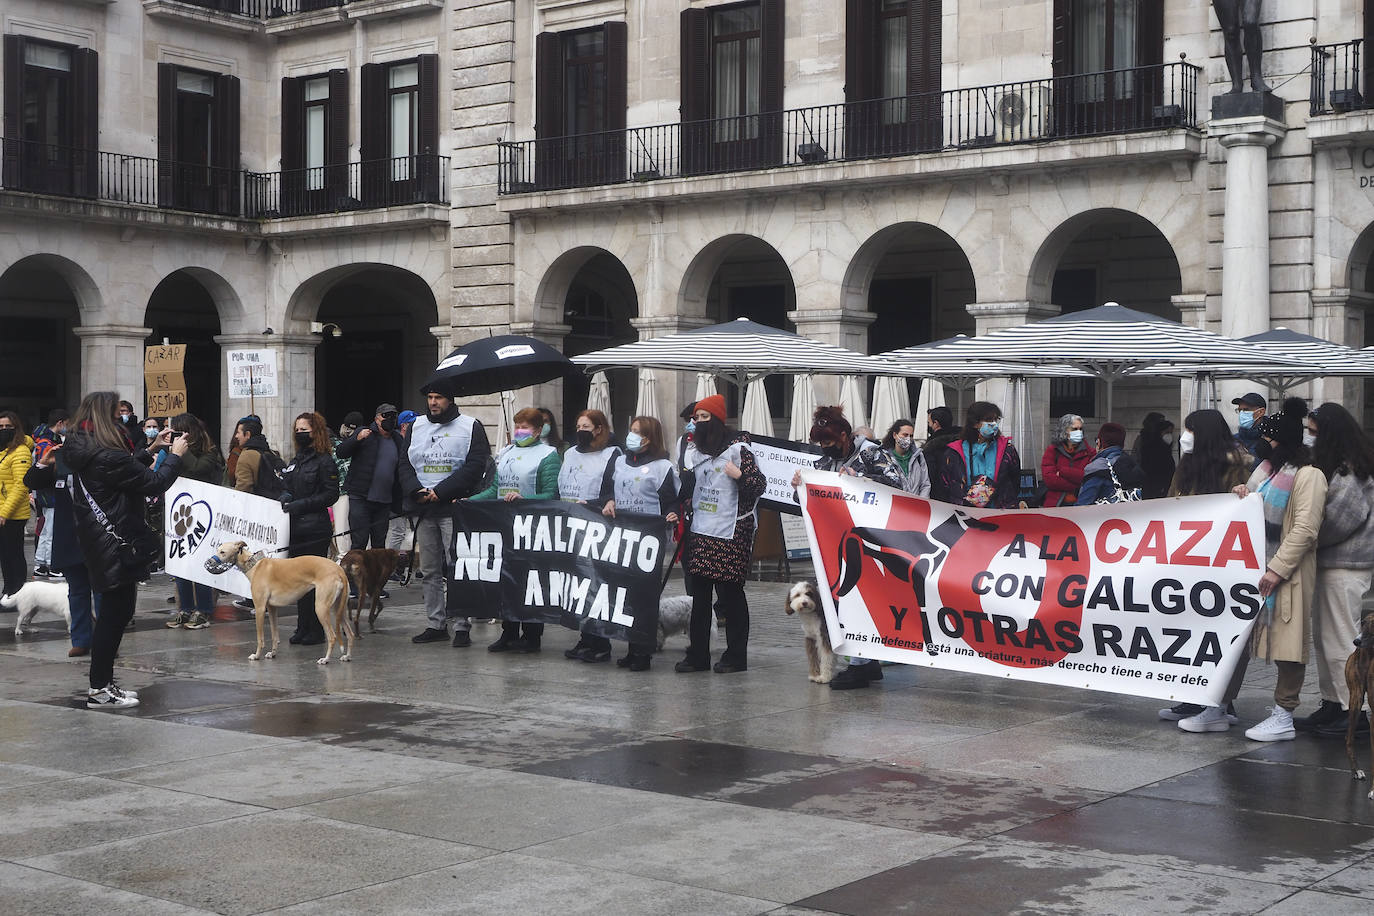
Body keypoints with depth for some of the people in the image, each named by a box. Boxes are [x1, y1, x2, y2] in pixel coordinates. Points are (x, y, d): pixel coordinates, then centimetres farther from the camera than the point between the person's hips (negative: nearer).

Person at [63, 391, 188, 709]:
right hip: (117, 544, -10)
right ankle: (99, 691, 2)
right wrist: (175, 455, 0)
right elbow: (154, 484, -14)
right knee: (116, 613, -3)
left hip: (99, 543, 10)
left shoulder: (81, 450, 9)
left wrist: (153, 448, 25)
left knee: (115, 612, 16)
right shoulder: (108, 455, -21)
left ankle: (102, 683, 22)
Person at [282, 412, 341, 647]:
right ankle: (303, 628, 16)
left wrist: (301, 504, -17)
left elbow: (331, 494, -12)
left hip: (315, 530, -8)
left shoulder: (324, 461, -7)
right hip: (295, 529, 8)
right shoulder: (295, 462, 17)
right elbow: (285, 488, 24)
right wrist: (285, 498, 0)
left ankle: (315, 630, 2)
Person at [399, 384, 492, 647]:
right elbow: (405, 463, 13)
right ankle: (435, 624, 15)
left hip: (454, 507, -5)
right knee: (430, 570, 8)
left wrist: (440, 491, -13)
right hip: (422, 509, 5)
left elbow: (476, 466, -9)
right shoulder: (417, 427, 16)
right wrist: (416, 491, -6)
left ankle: (462, 626, -6)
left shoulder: (470, 427, 0)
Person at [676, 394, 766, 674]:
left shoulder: (737, 448, -7)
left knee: (730, 591, -2)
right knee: (699, 591, 8)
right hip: (701, 530, 7)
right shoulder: (699, 450, 14)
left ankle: (736, 656, 6)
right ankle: (698, 654, 14)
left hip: (731, 533, -7)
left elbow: (760, 485, -10)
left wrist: (740, 475, -25)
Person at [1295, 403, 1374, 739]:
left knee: (1340, 640, -6)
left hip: (1346, 565, -10)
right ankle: (1332, 705, 20)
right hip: (1328, 561, 10)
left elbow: (1343, 517, -19)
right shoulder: (1331, 464, 15)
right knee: (1322, 637, 13)